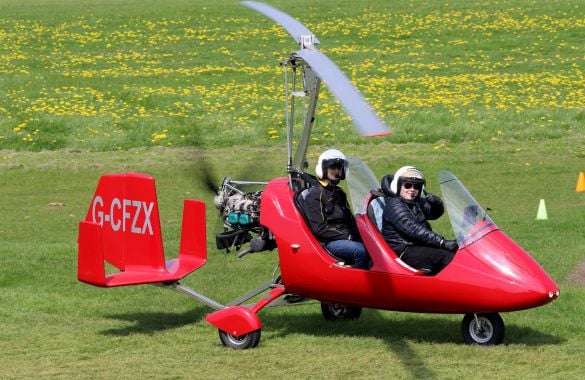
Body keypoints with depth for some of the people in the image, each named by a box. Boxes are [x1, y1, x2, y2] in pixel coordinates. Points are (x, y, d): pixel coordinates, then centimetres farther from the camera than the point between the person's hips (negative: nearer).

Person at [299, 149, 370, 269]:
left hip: (346, 238, 7)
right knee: (360, 250, -33)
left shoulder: (339, 193, 24)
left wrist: (359, 234, 5)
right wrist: (346, 236, -14)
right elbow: (319, 229, -10)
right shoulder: (315, 195, -1)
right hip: (328, 242, -7)